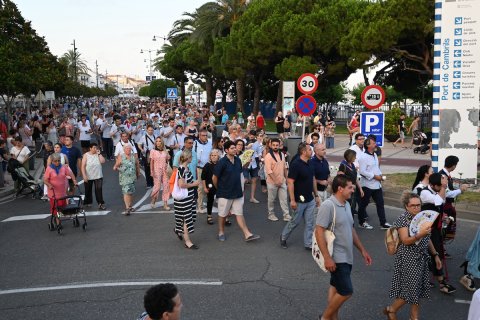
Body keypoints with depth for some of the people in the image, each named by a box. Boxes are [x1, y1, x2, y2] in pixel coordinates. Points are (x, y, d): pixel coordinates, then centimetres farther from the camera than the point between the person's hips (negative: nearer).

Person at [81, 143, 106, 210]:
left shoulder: (98, 154, 4)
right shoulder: (86, 155, -3)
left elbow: (102, 161, -13)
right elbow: (83, 166, -7)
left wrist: (99, 154, -12)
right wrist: (84, 175, -15)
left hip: (98, 176, 1)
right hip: (88, 177, 0)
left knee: (99, 189, -10)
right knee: (88, 190, 14)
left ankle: (101, 203, -10)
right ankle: (88, 202, 32)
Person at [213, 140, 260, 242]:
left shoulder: (238, 160, 2)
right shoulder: (222, 162, -17)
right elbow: (214, 178, -10)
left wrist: (241, 188, 14)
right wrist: (219, 189, 3)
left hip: (237, 193, 5)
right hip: (225, 194, -5)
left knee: (239, 214, 6)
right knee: (223, 214, 11)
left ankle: (247, 234, 4)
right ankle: (221, 232, 28)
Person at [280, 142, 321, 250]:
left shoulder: (310, 163, 5)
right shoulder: (295, 164, -19)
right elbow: (290, 182, -20)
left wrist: (316, 195, 14)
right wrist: (292, 200, -21)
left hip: (310, 200, 7)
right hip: (299, 200, -7)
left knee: (310, 223, 8)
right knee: (295, 221, 8)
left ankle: (308, 244, 18)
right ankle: (283, 237, 30)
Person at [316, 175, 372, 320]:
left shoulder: (346, 204, 9)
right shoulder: (328, 205, -19)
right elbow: (319, 232, -21)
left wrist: (362, 250, 19)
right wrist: (327, 258, -24)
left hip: (347, 257, 8)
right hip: (336, 258, -8)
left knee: (336, 288, 16)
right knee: (346, 291, -6)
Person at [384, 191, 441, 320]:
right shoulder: (403, 219, -14)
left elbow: (427, 239, 16)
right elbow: (405, 241, -22)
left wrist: (435, 255, 14)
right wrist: (420, 234, -36)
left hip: (422, 258, 7)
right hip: (408, 260, -6)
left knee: (418, 290, 11)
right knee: (410, 290, -3)